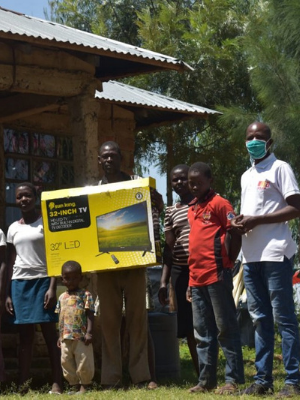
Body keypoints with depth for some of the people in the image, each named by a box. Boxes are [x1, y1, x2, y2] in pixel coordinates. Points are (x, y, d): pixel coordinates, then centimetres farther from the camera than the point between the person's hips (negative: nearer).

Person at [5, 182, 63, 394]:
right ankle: (23, 385, 3)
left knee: (50, 332, -5)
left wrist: (52, 287, -13)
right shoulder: (13, 228, 13)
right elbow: (11, 262, 15)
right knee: (25, 335, 4)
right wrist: (8, 293, 9)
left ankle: (57, 383, -6)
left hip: (42, 281, -4)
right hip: (19, 283, 4)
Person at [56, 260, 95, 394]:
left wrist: (89, 333, -15)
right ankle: (74, 385, 18)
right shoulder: (62, 297, 14)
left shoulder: (85, 295, -3)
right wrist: (60, 335, 15)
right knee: (66, 362, 8)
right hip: (66, 338, 6)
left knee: (84, 362, -1)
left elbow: (90, 315, -7)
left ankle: (84, 386, 12)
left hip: (81, 337, -6)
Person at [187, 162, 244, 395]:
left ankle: (233, 380, -1)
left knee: (226, 328, -4)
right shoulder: (191, 210, 19)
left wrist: (227, 263, -9)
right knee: (203, 333, 10)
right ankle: (206, 380, 14)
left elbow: (234, 235, -7)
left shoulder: (219, 204, -3)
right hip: (197, 279, 8)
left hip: (217, 276, -8)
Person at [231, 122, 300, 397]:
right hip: (251, 257, 8)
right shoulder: (246, 176, 21)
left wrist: (256, 221, -15)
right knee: (260, 319, 10)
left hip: (275, 254, -8)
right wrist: (240, 222, 5)